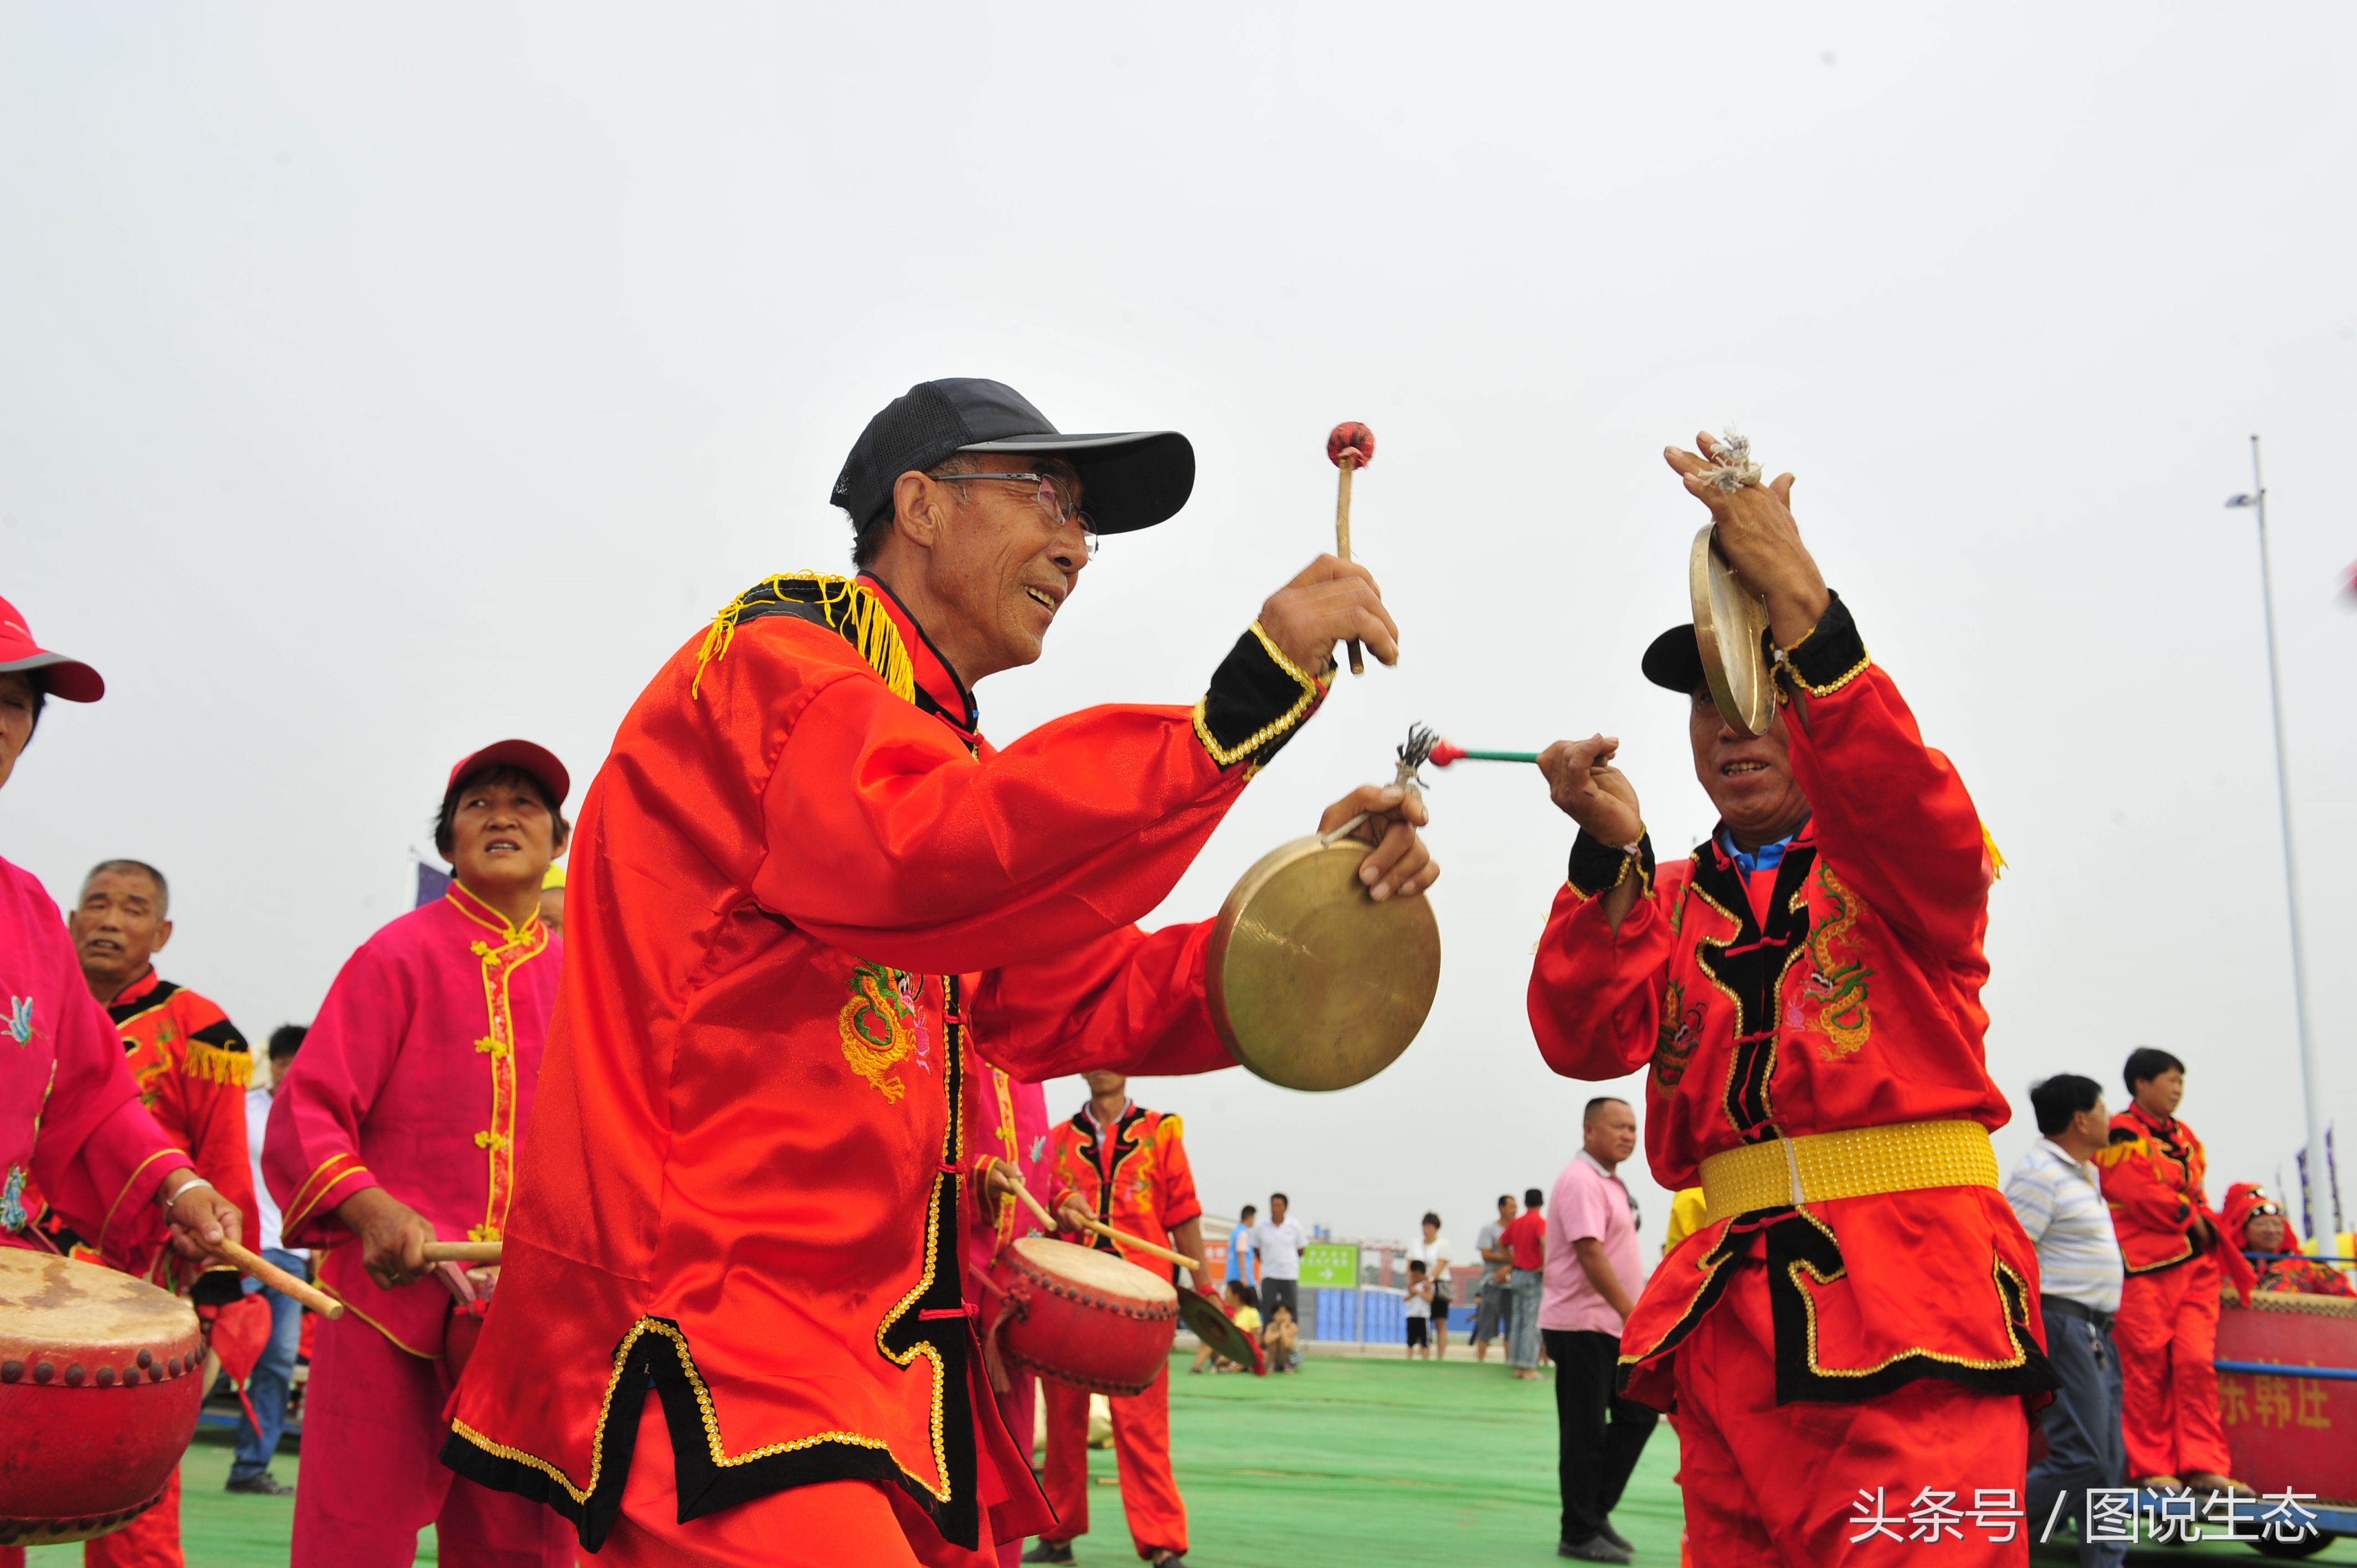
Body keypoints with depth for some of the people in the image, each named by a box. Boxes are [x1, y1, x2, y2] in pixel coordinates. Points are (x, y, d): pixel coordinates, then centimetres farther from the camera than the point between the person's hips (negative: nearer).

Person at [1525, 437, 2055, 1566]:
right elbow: (1584, 1041, -1)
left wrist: (1799, 601, -28)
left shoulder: (1902, 864, 8)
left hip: (1913, 1318, -4)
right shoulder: (1664, 907, 18)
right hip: (1733, 1322, 4)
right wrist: (1613, 854, -15)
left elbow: (1910, 815, -18)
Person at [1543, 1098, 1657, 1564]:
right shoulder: (1581, 1180, -15)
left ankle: (1596, 1511, 19)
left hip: (1612, 1326, 10)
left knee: (1639, 1412, 11)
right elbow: (1589, 1252, -24)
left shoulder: (1610, 1182, 16)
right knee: (1586, 1433, -2)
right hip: (1582, 1325, -10)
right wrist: (1631, 1311, -26)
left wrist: (1634, 1311, 15)